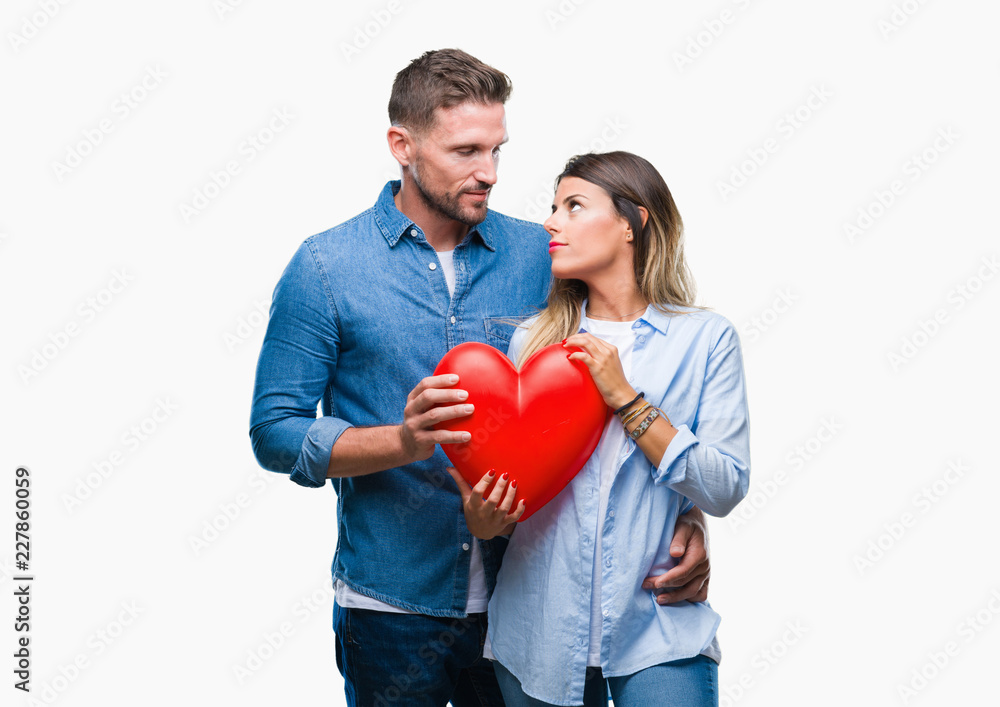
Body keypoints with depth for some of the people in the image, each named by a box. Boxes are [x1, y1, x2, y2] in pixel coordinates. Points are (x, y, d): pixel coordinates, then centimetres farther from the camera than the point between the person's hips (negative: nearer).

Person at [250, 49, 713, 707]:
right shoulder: (326, 267, -6)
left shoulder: (539, 255, 0)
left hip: (523, 597, 2)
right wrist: (404, 441, -23)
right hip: (393, 606, -2)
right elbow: (276, 432, -7)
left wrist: (684, 512, -10)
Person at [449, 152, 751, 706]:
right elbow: (499, 464, 10)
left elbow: (726, 490, -9)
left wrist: (626, 398, -14)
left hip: (656, 626, -2)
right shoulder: (533, 339, 6)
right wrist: (482, 518, -12)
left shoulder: (705, 338, -1)